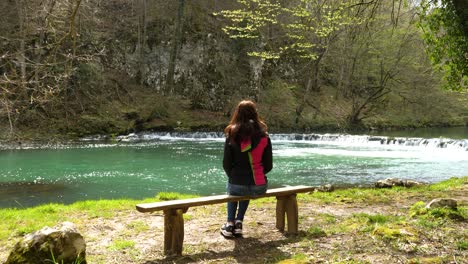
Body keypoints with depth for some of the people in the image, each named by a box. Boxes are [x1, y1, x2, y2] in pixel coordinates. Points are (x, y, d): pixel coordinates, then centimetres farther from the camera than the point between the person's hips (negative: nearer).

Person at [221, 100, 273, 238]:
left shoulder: (232, 136, -6)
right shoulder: (264, 137, -3)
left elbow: (226, 164, -4)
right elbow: (268, 165, 1)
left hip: (237, 184, -1)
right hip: (259, 187, 1)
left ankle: (230, 224, 28)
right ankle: (238, 222, 30)